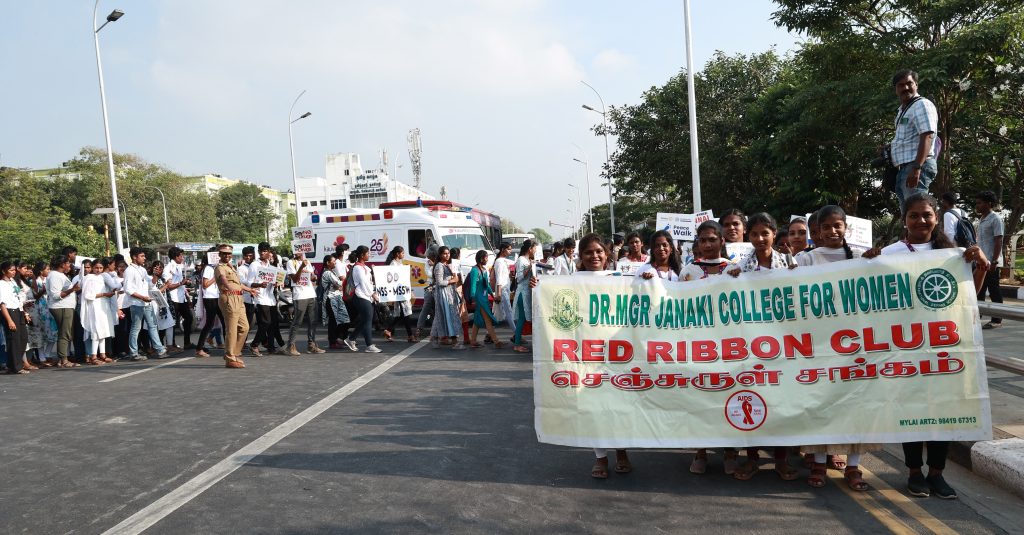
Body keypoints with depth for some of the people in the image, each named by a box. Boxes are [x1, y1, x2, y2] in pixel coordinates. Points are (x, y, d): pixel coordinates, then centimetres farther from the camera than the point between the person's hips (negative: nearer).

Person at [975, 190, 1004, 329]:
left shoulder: (995, 219, -10)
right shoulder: (981, 220, 15)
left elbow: (999, 241, -14)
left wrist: (994, 261, -19)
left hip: (991, 262, -8)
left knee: (994, 291, -1)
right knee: (979, 291, 9)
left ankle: (997, 320, 5)